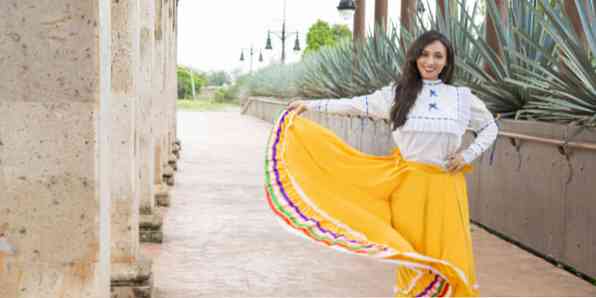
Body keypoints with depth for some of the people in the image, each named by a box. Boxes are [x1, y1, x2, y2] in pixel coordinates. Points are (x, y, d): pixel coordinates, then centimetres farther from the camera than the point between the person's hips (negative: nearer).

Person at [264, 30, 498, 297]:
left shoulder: (462, 96, 5)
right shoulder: (398, 93, 3)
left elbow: (490, 128, 16)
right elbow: (357, 105, 6)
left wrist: (469, 155, 0)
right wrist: (310, 104, 4)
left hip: (447, 188, 1)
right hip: (409, 185, 0)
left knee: (451, 259, 1)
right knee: (413, 256, 4)